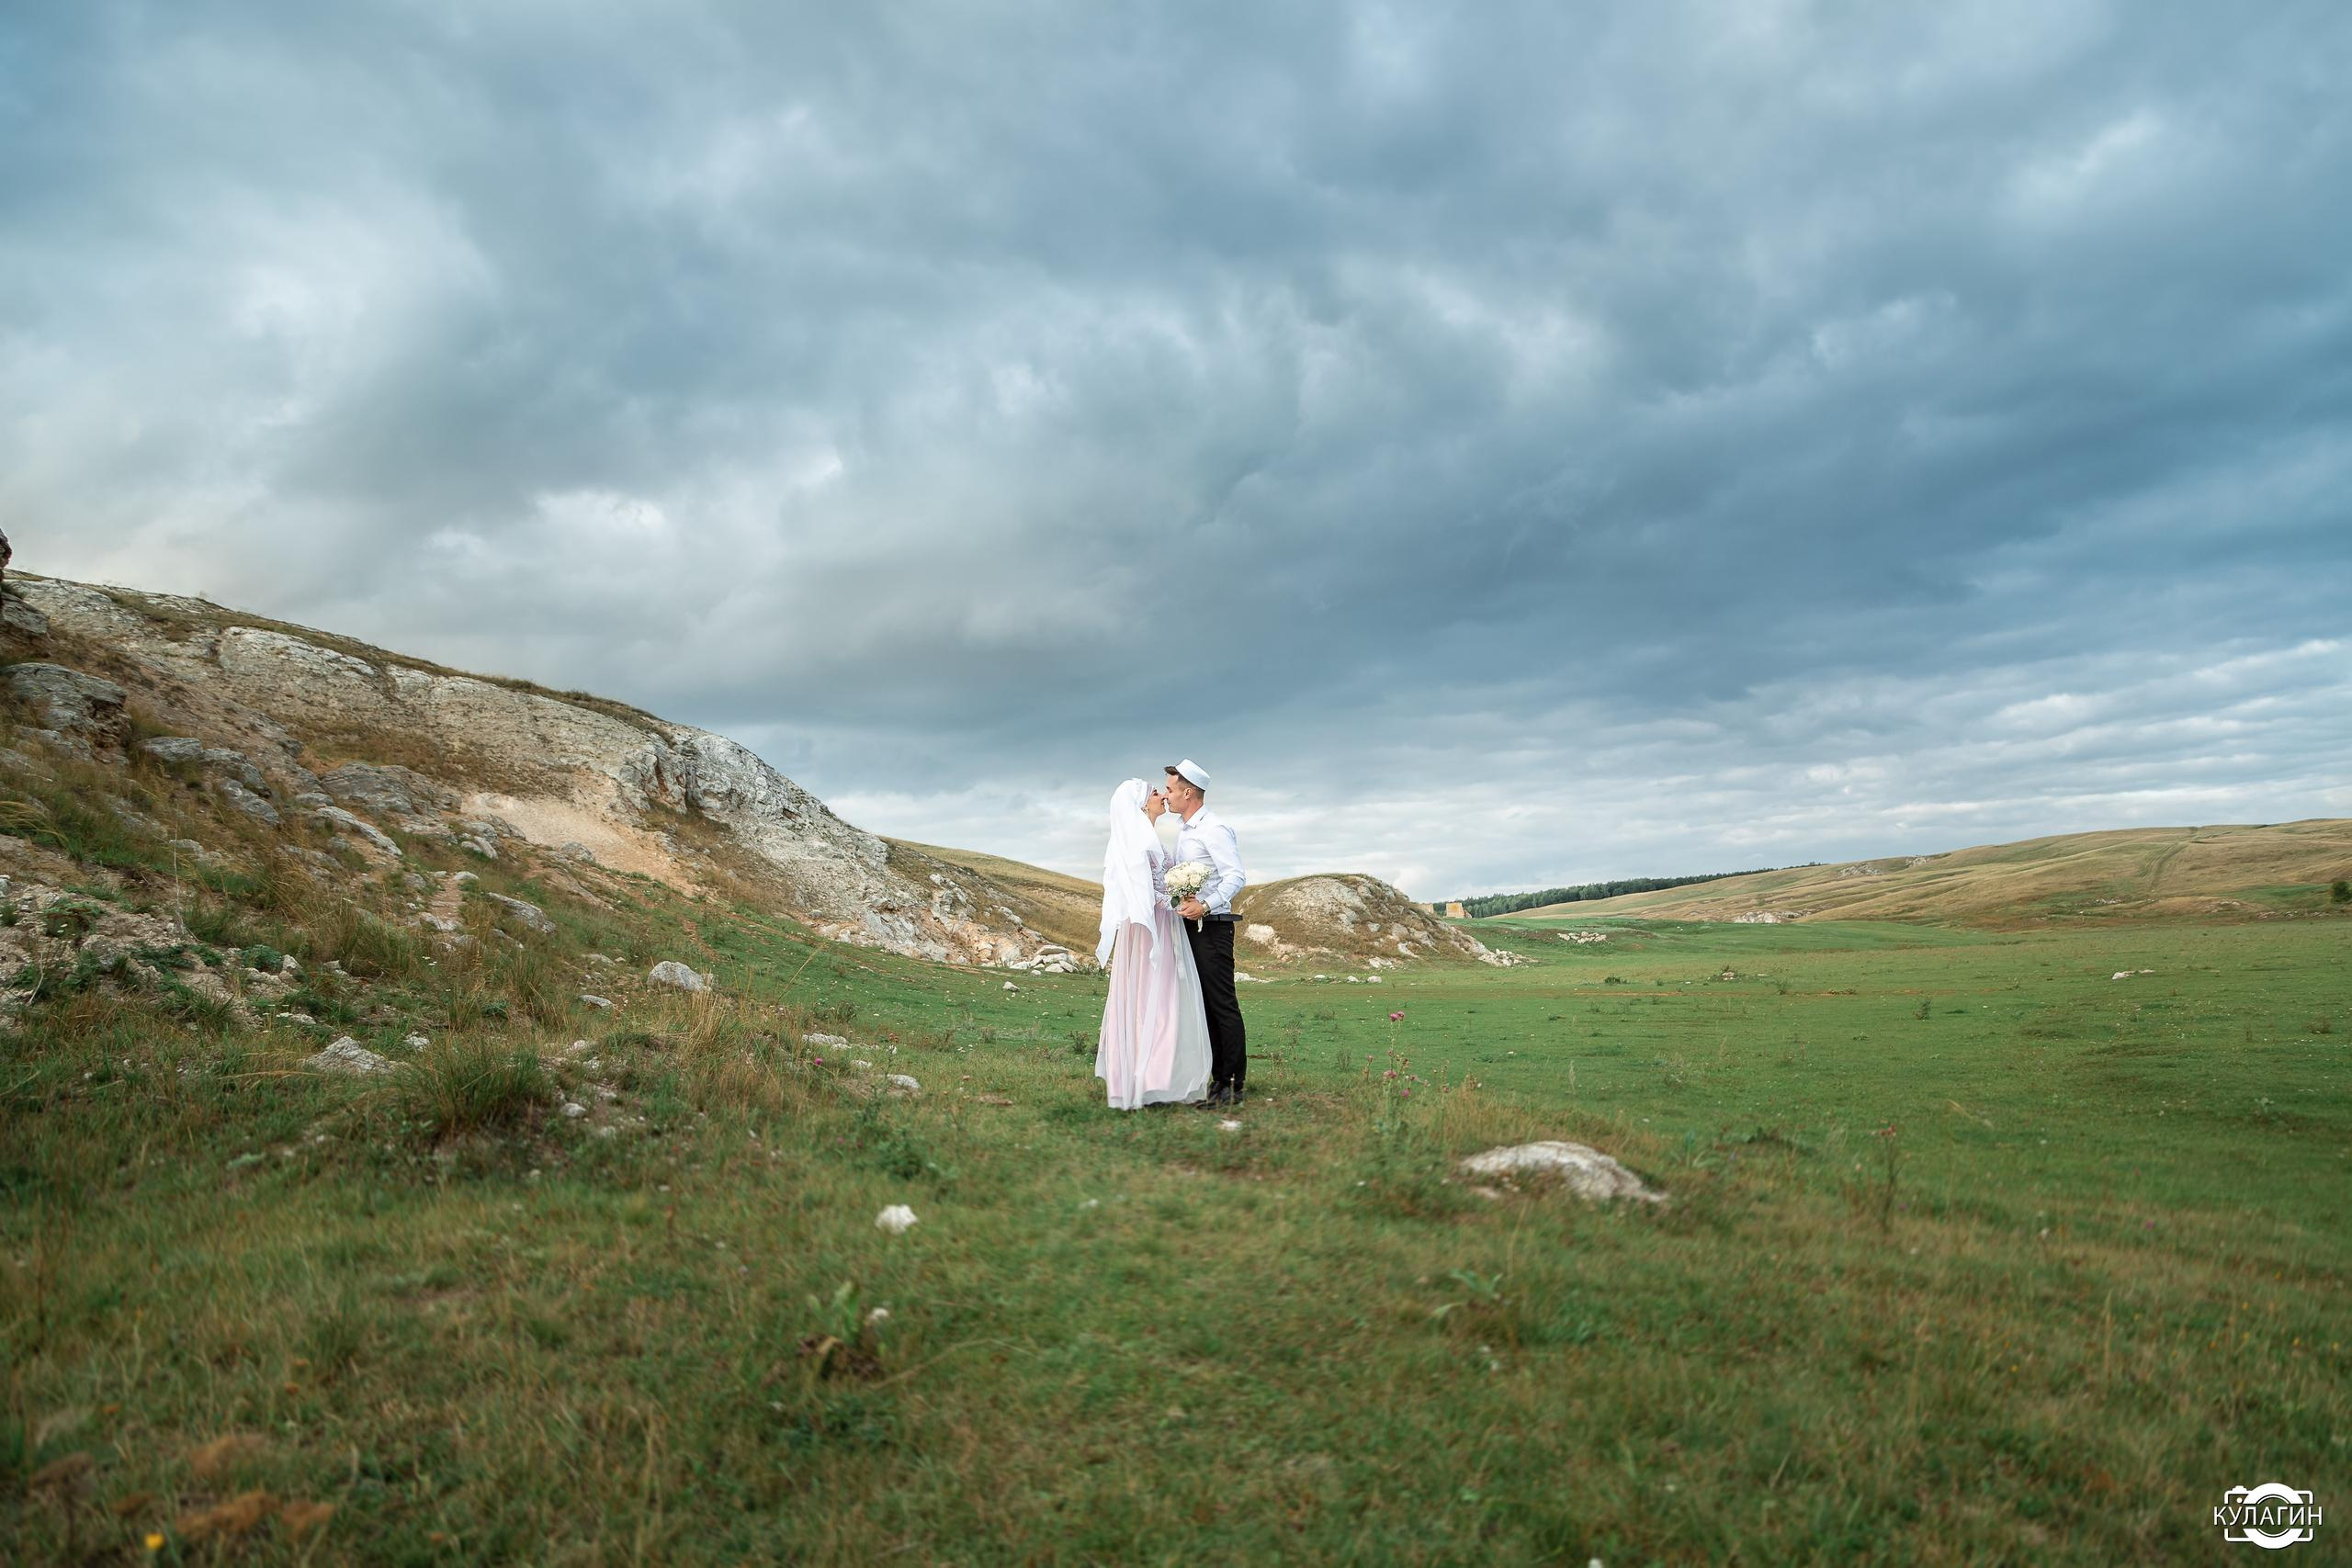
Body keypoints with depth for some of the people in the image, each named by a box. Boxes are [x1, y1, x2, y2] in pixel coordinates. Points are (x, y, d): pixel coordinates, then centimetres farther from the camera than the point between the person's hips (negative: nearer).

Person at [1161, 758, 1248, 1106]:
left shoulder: (1214, 829, -12)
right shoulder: (1185, 832, 18)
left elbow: (1236, 878, -20)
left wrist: (1205, 905, -29)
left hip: (1212, 927, -10)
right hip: (1190, 928, 10)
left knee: (1223, 1005, -6)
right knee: (1204, 1005, 10)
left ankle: (1234, 1084, -3)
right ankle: (1217, 1078, 16)